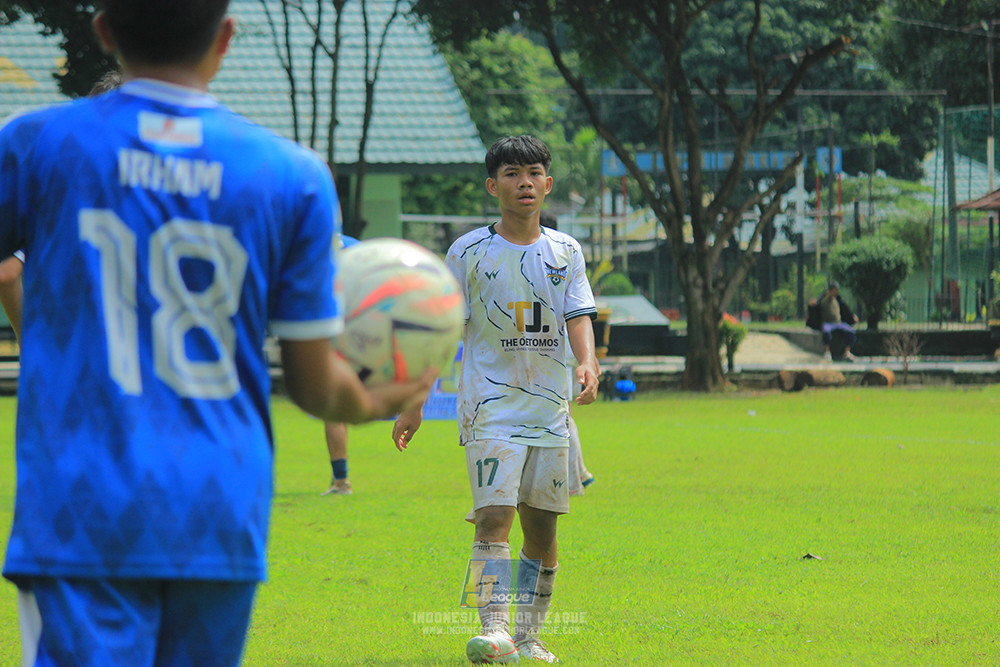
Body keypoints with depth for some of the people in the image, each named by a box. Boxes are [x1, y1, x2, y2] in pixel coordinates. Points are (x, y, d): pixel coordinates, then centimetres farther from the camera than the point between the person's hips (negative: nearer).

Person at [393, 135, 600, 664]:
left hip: (550, 409, 4)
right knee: (495, 513, -18)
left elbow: (579, 317, 0)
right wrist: (414, 404, -1)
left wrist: (587, 362, -22)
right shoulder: (470, 252, 0)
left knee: (542, 527, 7)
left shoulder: (566, 252, 8)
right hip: (490, 406, -4)